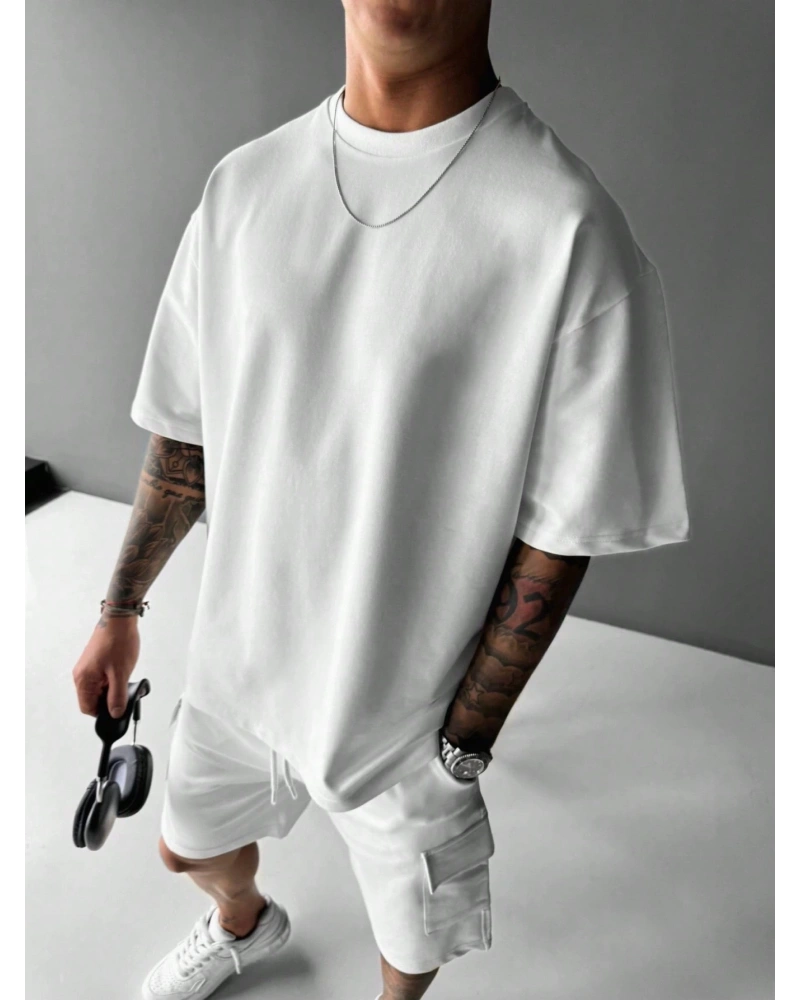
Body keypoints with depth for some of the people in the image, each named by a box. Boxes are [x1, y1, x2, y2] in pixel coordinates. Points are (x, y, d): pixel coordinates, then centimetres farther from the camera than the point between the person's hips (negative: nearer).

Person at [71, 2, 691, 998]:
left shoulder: (569, 230, -22)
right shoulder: (243, 183, -4)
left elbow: (559, 536, -16)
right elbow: (189, 428, 3)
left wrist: (464, 741, -12)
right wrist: (120, 611, 7)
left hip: (406, 698, -4)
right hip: (235, 660, 5)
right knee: (191, 844, 31)